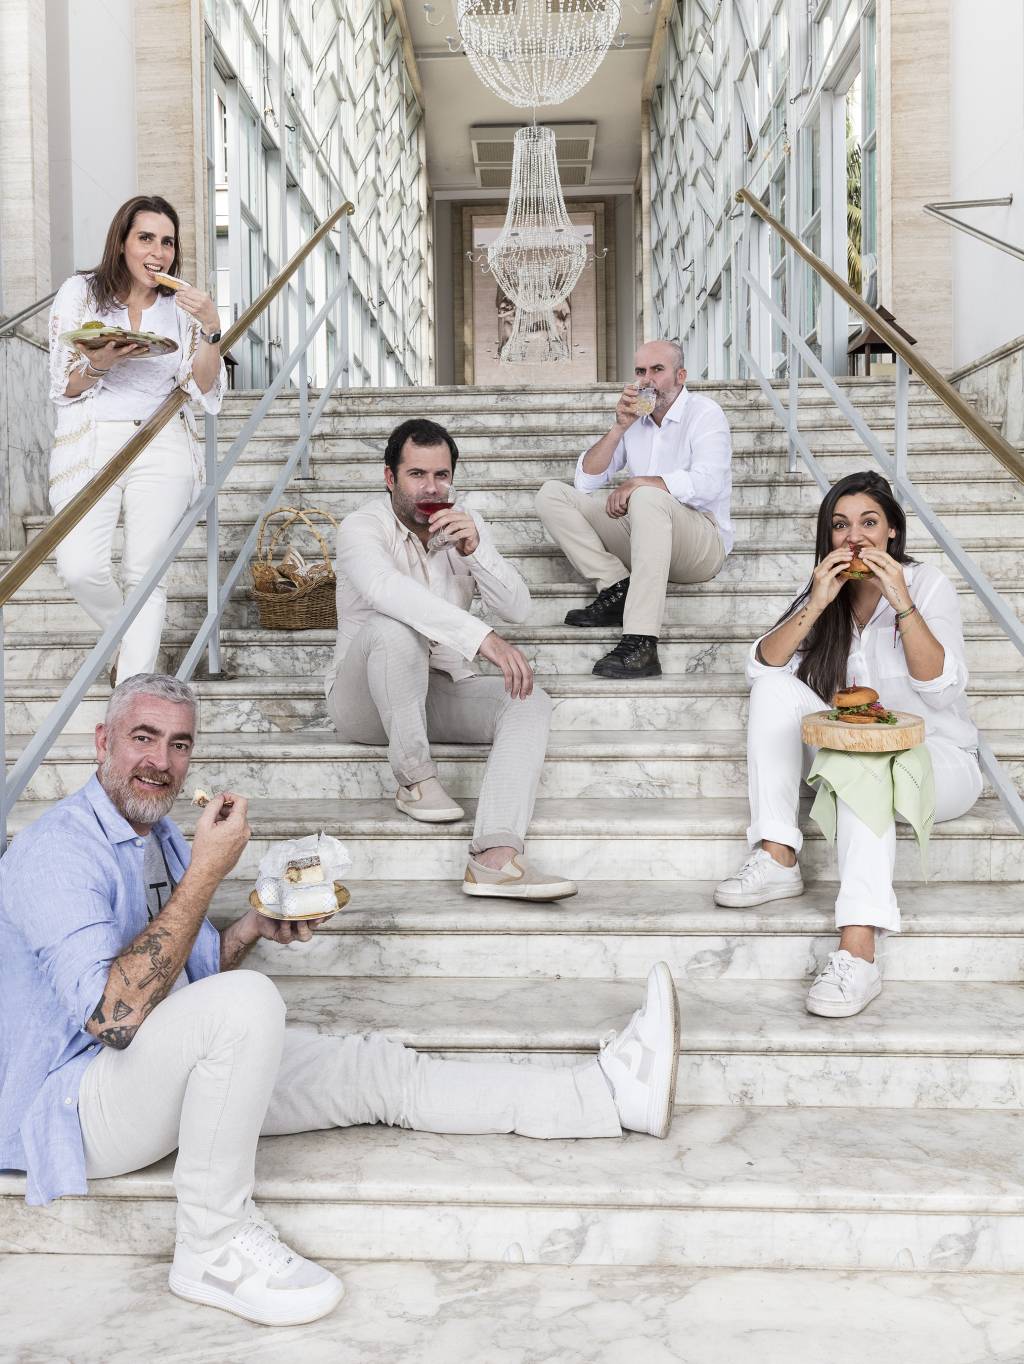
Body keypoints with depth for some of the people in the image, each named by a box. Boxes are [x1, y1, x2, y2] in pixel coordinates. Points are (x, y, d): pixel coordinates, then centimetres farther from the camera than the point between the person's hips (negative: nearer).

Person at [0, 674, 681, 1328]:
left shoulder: (162, 837, 10)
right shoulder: (58, 850, -19)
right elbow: (113, 1015, -30)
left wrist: (254, 927, -3)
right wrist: (206, 871, -28)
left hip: (176, 1071, 8)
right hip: (77, 1101, -8)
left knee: (377, 1069, -2)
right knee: (247, 999, -34)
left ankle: (612, 1090, -1)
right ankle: (215, 1247, -18)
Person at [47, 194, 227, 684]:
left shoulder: (181, 304, 7)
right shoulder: (80, 292, 4)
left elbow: (204, 390, 0)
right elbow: (64, 389, 4)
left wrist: (211, 328, -13)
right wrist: (101, 363, -16)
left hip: (161, 446, 1)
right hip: (90, 443, 0)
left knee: (146, 573, -6)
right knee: (80, 568, -15)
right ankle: (125, 636, 18)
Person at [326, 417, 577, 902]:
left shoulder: (464, 525, 7)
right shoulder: (362, 527, -11)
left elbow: (517, 608, -1)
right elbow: (386, 589, -35)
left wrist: (474, 549, -18)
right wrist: (481, 637, -46)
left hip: (440, 689, 5)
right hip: (366, 700, -5)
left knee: (530, 701, -21)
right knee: (394, 627, -35)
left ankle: (496, 856, -40)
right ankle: (415, 778, -22)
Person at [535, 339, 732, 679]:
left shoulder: (703, 413, -3)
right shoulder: (634, 416, 14)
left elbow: (707, 484, -21)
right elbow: (586, 482, 8)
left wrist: (637, 483, -17)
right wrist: (619, 427, -3)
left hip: (702, 542, -6)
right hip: (639, 535, 6)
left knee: (648, 497, -40)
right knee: (551, 495, -4)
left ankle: (641, 645, -46)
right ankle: (616, 587, -21)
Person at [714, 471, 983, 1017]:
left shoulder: (928, 584, -6)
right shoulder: (823, 591, 6)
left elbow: (943, 690, -19)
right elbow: (762, 667, -9)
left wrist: (902, 605, -29)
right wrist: (816, 606, -22)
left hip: (936, 758, -4)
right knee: (779, 686, -17)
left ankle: (858, 952, -47)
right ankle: (778, 859, -22)